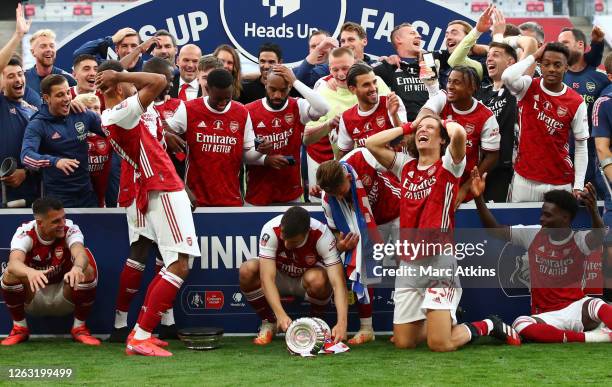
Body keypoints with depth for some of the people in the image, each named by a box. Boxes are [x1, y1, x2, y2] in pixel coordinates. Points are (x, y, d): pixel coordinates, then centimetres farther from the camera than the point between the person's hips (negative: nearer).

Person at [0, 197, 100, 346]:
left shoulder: (70, 229, -20)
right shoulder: (25, 233, -22)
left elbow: (80, 253, -41)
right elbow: (14, 262, -42)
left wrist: (77, 268, -67)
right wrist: (30, 272, -66)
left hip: (64, 297, 1)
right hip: (32, 299, -1)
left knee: (87, 272, -27)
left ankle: (79, 328, -6)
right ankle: (19, 328, -5)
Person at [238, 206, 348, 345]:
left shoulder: (321, 234, -31)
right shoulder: (270, 230, -31)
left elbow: (337, 282, -36)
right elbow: (267, 278, -37)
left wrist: (341, 323, -50)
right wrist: (281, 315, -51)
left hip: (306, 279, -1)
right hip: (280, 278, 1)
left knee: (317, 279, -37)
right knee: (247, 270, -30)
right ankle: (269, 322, -6)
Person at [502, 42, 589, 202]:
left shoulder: (577, 103, -2)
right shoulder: (528, 87, -2)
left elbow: (581, 146, 1)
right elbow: (507, 77, -26)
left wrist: (578, 186, -5)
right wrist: (534, 56, -12)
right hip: (524, 178, 0)